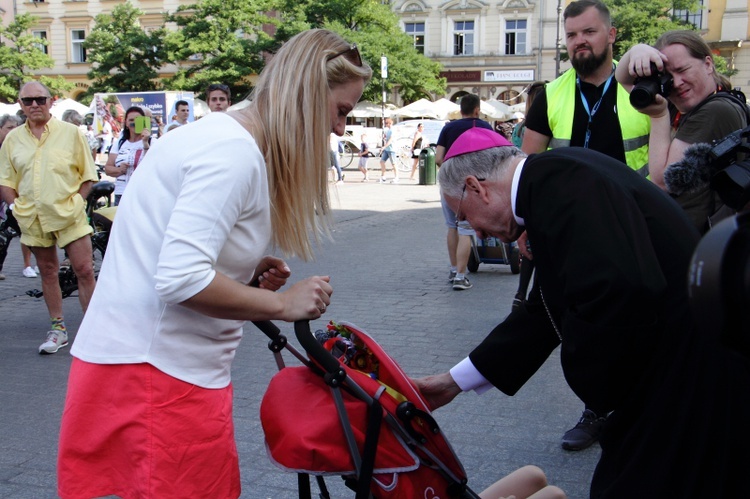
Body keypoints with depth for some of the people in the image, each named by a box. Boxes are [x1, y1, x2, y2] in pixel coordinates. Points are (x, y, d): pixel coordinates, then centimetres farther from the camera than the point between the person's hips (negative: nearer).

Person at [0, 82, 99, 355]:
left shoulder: (71, 133, 0)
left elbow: (88, 175, 4)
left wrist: (76, 201, -6)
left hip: (69, 214, -3)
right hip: (33, 217, 3)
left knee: (85, 271, -6)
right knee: (48, 272, 12)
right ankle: (57, 328, 23)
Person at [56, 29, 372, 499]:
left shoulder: (228, 136, 13)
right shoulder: (235, 152, -18)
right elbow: (180, 279, -26)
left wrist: (248, 275, 4)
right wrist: (281, 304, -15)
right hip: (155, 369, -9)